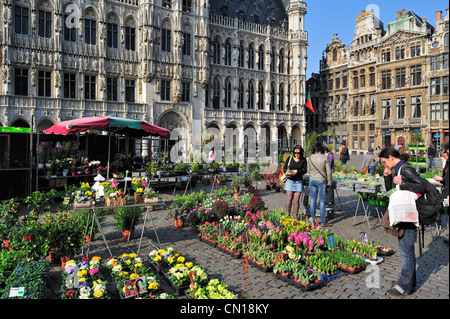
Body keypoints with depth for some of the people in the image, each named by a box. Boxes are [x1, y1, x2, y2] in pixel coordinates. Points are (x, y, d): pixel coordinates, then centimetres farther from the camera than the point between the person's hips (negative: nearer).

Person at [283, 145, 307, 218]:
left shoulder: (303, 160, 3)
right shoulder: (289, 158, 5)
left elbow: (305, 170, -1)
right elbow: (285, 167, 8)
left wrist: (297, 171, -15)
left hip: (299, 182, 0)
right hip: (289, 180, 0)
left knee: (296, 200, 1)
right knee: (289, 199, 0)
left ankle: (295, 216, 11)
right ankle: (287, 215, 10)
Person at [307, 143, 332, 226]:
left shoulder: (310, 158, -3)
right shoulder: (325, 158, -8)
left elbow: (308, 171, 4)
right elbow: (328, 171, -6)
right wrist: (329, 182, 4)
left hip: (312, 180, 2)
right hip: (321, 181, -2)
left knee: (312, 200, 12)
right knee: (322, 201, 6)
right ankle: (323, 222, 11)